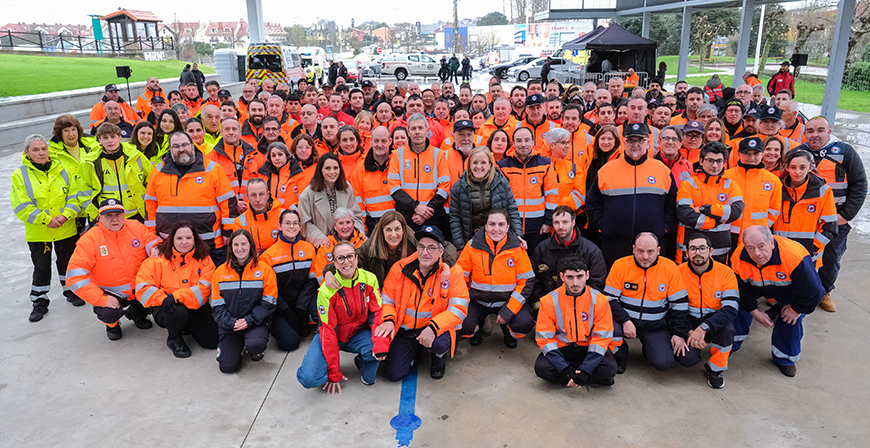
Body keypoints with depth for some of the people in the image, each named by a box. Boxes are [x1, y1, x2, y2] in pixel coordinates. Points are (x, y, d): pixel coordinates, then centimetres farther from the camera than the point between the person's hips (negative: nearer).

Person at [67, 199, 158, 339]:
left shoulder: (137, 227, -4)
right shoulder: (89, 239, -14)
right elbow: (76, 275, -18)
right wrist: (101, 299, -25)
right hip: (111, 294, -3)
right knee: (109, 314, -32)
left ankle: (136, 313, 14)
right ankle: (112, 325, 12)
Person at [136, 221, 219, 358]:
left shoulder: (203, 259, -3)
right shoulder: (159, 258, -6)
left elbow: (205, 288, -14)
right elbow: (143, 286, -10)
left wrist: (177, 297, -29)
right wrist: (164, 300, -28)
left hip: (194, 306, 2)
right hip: (166, 306, -2)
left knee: (213, 341, -11)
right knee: (178, 312, -38)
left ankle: (187, 326, 23)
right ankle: (174, 338, -1)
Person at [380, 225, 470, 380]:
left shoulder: (452, 273, -12)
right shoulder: (400, 268, -6)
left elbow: (459, 308, -17)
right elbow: (386, 300, 2)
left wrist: (433, 327, -31)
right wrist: (389, 320, -20)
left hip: (436, 328, -2)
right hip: (404, 330, 2)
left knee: (439, 343, -36)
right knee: (394, 373, -10)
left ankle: (439, 357, 6)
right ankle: (415, 351, 25)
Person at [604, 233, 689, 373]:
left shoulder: (670, 268, -6)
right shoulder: (620, 265, -8)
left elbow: (679, 304, 0)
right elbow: (610, 299, -5)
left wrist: (679, 334, -5)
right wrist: (625, 321, -19)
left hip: (656, 325, 0)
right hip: (626, 320, 0)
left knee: (664, 363, -20)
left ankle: (648, 348, 19)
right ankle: (620, 355, 4)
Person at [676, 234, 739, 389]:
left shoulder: (725, 272, -11)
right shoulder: (678, 272, -9)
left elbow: (730, 308, -21)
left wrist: (704, 328, -33)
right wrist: (689, 332, -20)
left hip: (714, 322, 0)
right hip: (689, 322, 0)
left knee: (727, 328, -35)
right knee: (687, 359, -25)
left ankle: (715, 368, -6)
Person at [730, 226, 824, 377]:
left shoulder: (794, 257, -45)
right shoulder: (738, 257, -34)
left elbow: (813, 291, -32)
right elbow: (741, 289, -14)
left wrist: (796, 309, -19)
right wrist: (754, 311, -11)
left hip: (790, 292, -2)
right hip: (757, 286, 2)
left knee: (792, 319, -15)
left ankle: (785, 358, 12)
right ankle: (732, 343, 10)